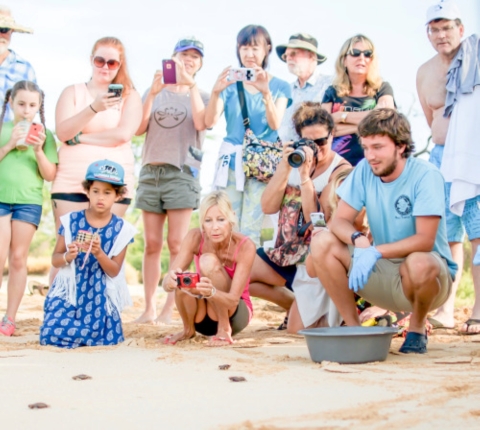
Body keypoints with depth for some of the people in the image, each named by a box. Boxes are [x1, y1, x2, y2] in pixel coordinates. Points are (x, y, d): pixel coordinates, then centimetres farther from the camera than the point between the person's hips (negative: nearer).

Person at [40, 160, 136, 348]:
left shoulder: (121, 229, -3)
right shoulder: (71, 221, -2)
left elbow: (114, 271, -5)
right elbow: (55, 260, 3)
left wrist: (99, 253, -24)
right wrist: (68, 256, -20)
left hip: (100, 296, 0)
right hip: (69, 291, 0)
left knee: (104, 338, -11)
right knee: (54, 336, -16)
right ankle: (75, 322, 18)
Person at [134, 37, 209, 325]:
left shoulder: (201, 96, 11)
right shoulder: (156, 93, 16)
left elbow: (200, 123, -10)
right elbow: (139, 128, 4)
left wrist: (191, 85, -13)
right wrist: (152, 94, -6)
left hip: (182, 172, -3)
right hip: (151, 170, 3)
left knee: (177, 244, -9)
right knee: (152, 244, 2)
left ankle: (169, 310, -9)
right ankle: (149, 308, 5)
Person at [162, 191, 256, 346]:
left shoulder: (245, 246, -24)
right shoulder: (195, 237, -17)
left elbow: (233, 299, -29)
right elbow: (166, 283, -25)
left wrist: (211, 292, -52)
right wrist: (170, 280, -50)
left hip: (235, 314, -3)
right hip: (203, 317, 4)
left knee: (209, 261, -29)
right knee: (181, 280, -30)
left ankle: (224, 330, -14)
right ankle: (188, 329, 0)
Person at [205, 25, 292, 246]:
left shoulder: (280, 86, 7)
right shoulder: (231, 83, 7)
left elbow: (275, 124, -6)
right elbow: (210, 122, -2)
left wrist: (266, 92, -22)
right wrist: (216, 92, -20)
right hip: (230, 161, 1)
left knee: (251, 231, -5)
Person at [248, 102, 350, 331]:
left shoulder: (340, 170, -13)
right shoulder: (294, 158, 4)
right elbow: (268, 207, -4)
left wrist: (305, 175, -26)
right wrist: (285, 168, -15)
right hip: (285, 249, 7)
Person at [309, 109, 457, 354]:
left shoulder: (425, 175, -17)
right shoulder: (364, 170, -3)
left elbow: (425, 240, -24)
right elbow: (339, 221, -5)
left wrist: (376, 252, -35)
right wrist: (358, 240, -28)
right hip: (381, 274, 5)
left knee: (419, 263, -40)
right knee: (322, 244, -15)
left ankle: (417, 326, -6)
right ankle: (353, 327, -5)